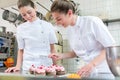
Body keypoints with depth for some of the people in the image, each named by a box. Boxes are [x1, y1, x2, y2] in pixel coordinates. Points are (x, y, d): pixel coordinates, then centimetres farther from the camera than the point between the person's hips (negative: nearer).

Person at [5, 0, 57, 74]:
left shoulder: (48, 25, 0)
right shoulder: (21, 28, 2)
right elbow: (21, 50, 9)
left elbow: (52, 48, 3)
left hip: (46, 66, 0)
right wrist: (18, 66, -2)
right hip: (28, 68, 1)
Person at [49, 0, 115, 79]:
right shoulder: (69, 30, 2)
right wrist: (61, 55, -3)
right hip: (88, 71, 5)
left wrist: (92, 64, -26)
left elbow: (111, 47, -14)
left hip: (104, 72, -5)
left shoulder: (92, 21, -16)